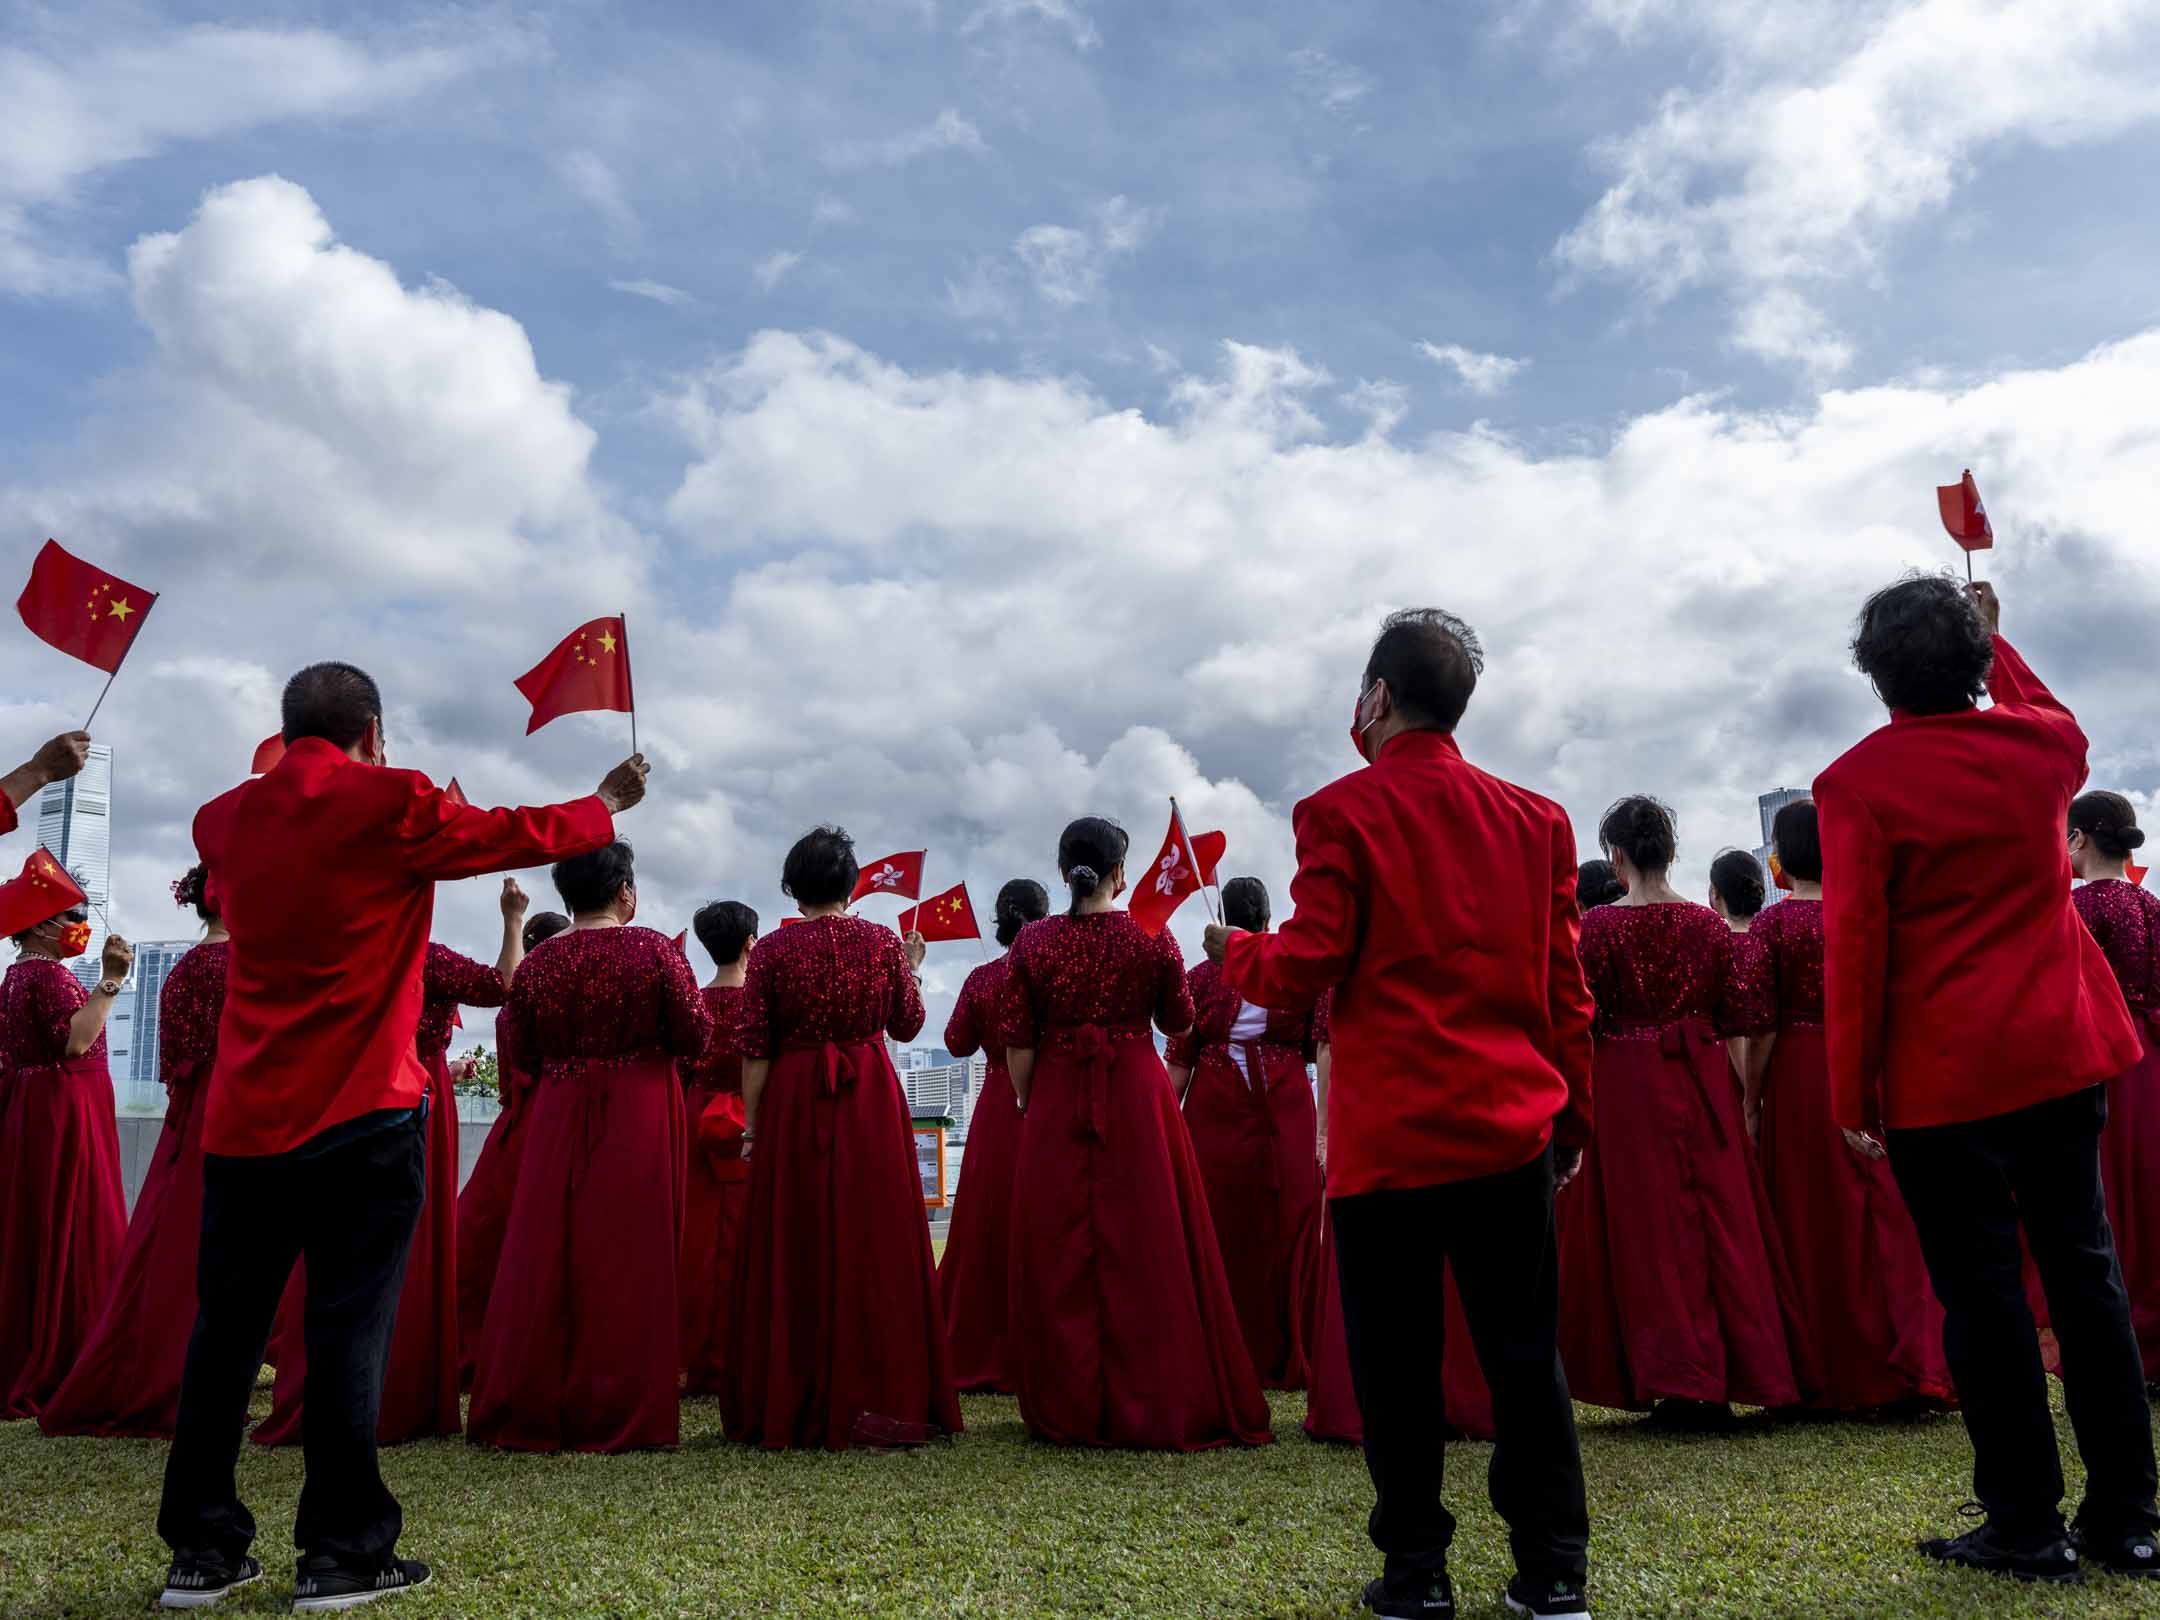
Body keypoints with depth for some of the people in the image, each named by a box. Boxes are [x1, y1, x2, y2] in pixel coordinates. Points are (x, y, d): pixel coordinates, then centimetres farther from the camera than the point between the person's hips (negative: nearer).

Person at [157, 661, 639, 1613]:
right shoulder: (393, 804, -7)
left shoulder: (225, 819, 8)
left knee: (226, 1327, 11)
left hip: (244, 1117, 5)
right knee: (349, 1328, 0)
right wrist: (609, 802, 22)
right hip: (361, 1117, -5)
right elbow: (519, 834, 4)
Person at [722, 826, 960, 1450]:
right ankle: (879, 1402, 11)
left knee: (795, 1247, 7)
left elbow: (755, 1049, -4)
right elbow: (908, 1026, 10)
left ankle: (789, 1407, 13)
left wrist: (751, 1122, 4)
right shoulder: (885, 942, 0)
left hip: (793, 1101, -1)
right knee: (874, 1244, 7)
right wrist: (912, 970, 26)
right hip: (872, 1100, 1)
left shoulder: (771, 950, -4)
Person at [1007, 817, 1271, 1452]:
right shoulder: (1153, 937, -5)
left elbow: (1018, 1042, -2)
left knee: (1060, 1253, 9)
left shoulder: (1033, 941, -4)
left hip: (1057, 1103, 1)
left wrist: (1026, 1103, 11)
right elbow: (1179, 1025, 6)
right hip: (1137, 1096, -1)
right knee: (1146, 1248, 7)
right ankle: (1156, 1406, 11)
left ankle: (1068, 1411, 14)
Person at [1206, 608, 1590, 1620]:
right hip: (1512, 1129, 4)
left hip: (1387, 1139, -4)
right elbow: (1566, 989, 9)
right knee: (1523, 1351, 12)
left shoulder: (1343, 813, -6)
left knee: (1398, 1363, 7)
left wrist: (1233, 952, 10)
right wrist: (1572, 1116, 17)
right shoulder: (1535, 819, 8)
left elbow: (1306, 969, -10)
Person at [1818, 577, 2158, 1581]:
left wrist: (1853, 1091, -6)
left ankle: (2025, 1525, 11)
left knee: (1982, 1291, 3)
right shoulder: (2040, 746, 2)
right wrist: (1990, 636, 41)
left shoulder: (1856, 782, -11)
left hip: (1943, 1075, -5)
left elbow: (1853, 946, -12)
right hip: (2062, 1054, 5)